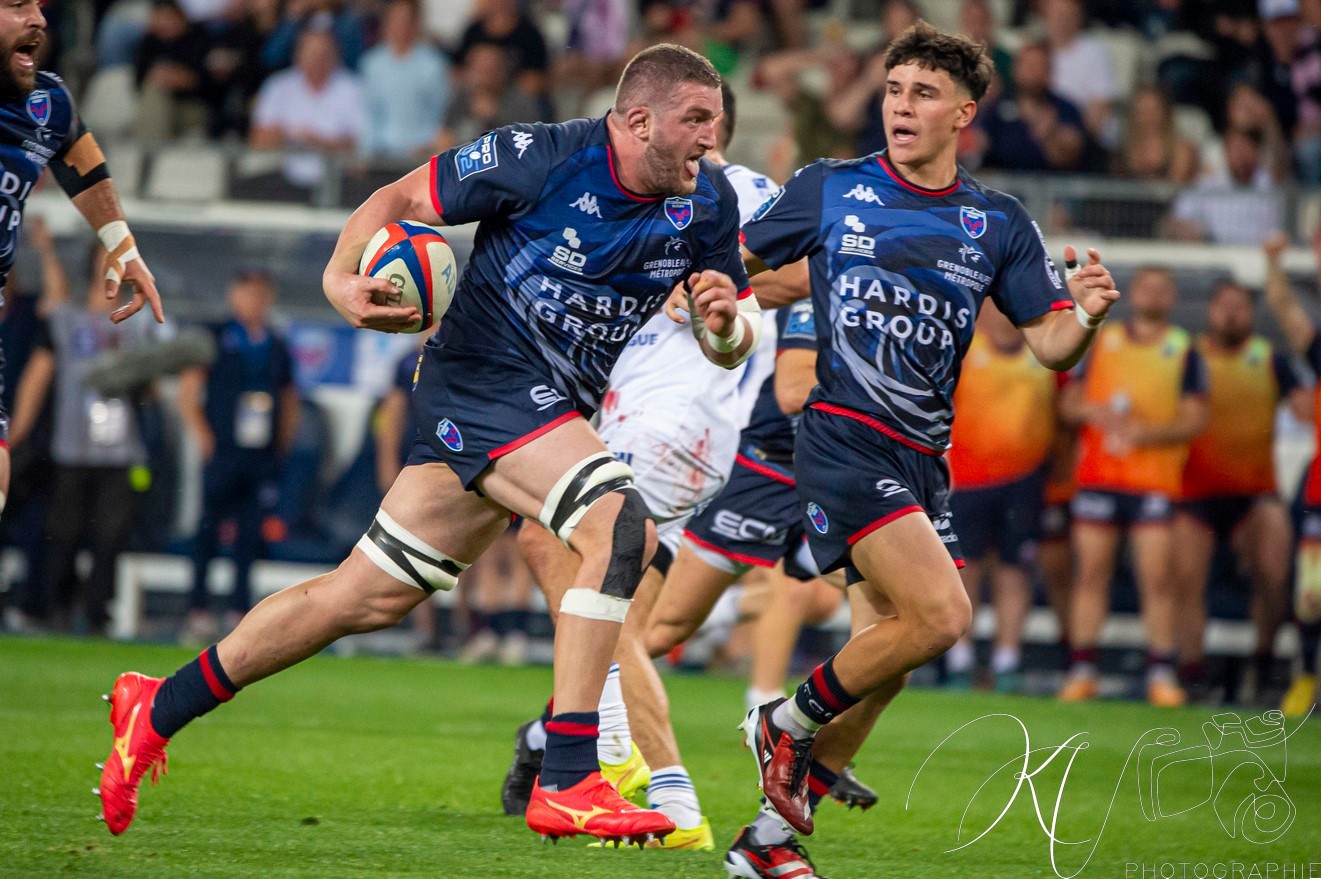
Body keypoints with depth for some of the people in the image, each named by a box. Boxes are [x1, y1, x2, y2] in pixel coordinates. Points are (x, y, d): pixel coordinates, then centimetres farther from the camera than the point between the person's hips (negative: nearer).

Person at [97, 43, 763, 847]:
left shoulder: (709, 203, 2)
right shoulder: (541, 158, -14)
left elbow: (728, 349, 8)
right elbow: (403, 199, -5)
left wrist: (727, 320, -16)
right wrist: (342, 278, -22)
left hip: (552, 410, 7)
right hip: (487, 378, -7)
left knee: (370, 596, 11)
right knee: (622, 526, -27)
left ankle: (157, 709, 24)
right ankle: (566, 782, -27)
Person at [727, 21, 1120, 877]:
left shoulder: (999, 223, 8)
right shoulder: (829, 189, 1)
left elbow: (1052, 346, 3)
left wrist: (1088, 315, -18)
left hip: (923, 459, 5)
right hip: (845, 441, -5)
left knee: (887, 663, 4)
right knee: (941, 615, -21)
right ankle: (788, 722, 1)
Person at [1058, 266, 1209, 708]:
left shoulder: (1184, 351, 5)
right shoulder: (1102, 342, 13)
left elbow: (1195, 419, -1)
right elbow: (1068, 403, 14)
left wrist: (1147, 434, -16)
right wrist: (1094, 411, -8)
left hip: (1155, 482, -2)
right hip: (1097, 475, 2)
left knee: (1157, 576, -8)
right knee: (1091, 572, 2)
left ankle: (1161, 672, -3)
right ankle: (1082, 671, 6)